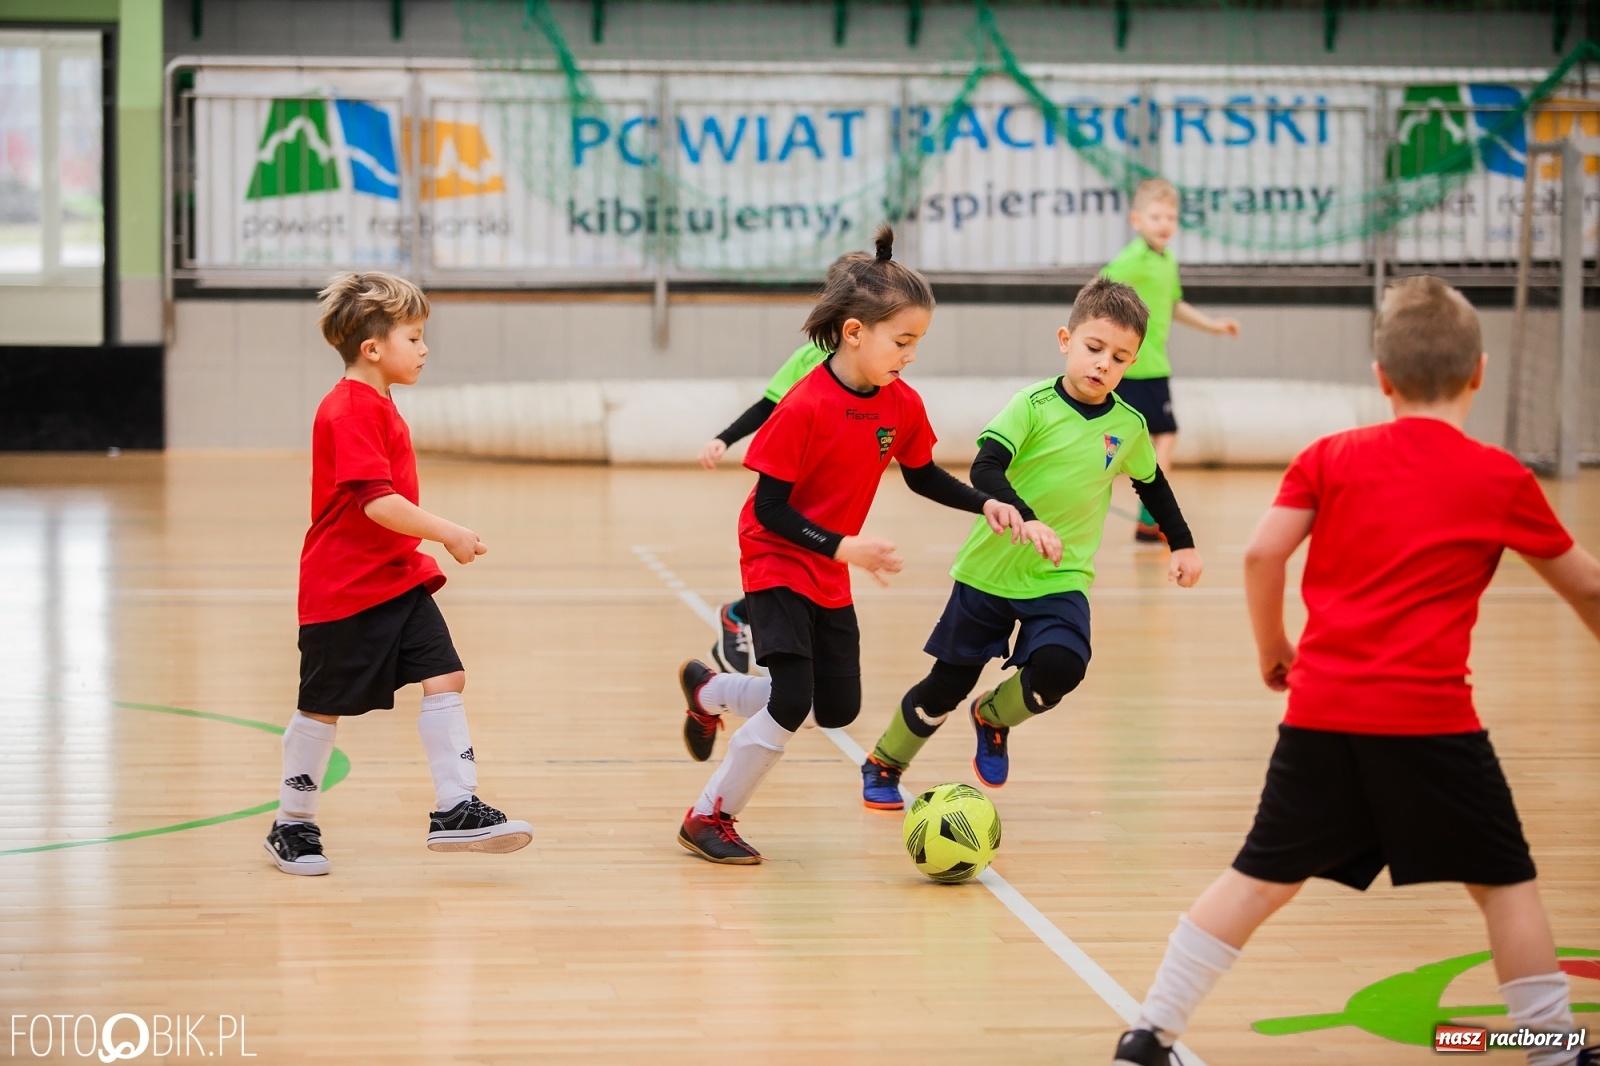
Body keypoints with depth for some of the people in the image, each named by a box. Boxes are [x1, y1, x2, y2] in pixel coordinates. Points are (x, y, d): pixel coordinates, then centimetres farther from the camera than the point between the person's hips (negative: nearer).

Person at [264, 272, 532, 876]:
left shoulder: (375, 406, 14)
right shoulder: (350, 410, -18)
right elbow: (376, 501, -26)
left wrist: (426, 548, 24)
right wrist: (447, 534, -22)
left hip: (398, 578, 9)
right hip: (344, 588, -9)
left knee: (444, 677, -4)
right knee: (325, 708, 3)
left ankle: (455, 809, -6)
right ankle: (293, 826, 17)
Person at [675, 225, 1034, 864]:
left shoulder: (902, 406, -5)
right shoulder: (805, 408, -25)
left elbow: (923, 476, 11)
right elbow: (769, 507, -23)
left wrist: (985, 504, -4)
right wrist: (842, 547, -29)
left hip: (831, 580, 7)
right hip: (778, 566, -7)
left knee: (839, 710, 13)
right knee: (791, 704, -18)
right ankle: (708, 817, -1)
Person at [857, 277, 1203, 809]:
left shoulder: (1129, 425, 0)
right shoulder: (1034, 405, -14)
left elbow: (1152, 484, 20)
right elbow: (984, 470, -26)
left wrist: (1183, 544, 22)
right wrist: (1026, 518, -40)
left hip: (1061, 580, 2)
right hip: (991, 571, -2)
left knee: (1059, 669, -24)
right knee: (948, 684, 8)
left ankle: (992, 716, 10)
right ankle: (883, 763, 34)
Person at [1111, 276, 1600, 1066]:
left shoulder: (1331, 458, 7)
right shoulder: (1499, 479, 3)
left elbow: (1262, 554, -1)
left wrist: (1272, 648, 15)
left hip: (1321, 707, 3)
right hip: (1429, 716, -3)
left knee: (1260, 879, 10)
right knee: (1504, 881, 12)